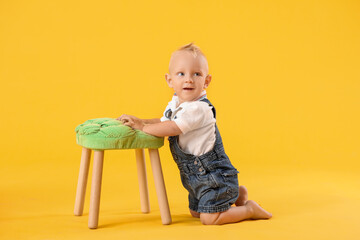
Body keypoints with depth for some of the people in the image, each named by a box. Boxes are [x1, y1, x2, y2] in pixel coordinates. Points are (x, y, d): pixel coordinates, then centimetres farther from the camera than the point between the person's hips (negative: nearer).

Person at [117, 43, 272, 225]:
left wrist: (143, 127, -16)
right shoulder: (175, 103, 2)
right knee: (195, 212, 24)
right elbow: (163, 121, 18)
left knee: (209, 219, -10)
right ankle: (235, 194, 35)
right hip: (196, 176, 10)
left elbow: (170, 129, -29)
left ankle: (249, 209, 9)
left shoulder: (198, 109, -27)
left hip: (214, 175, -9)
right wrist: (137, 120, 3)